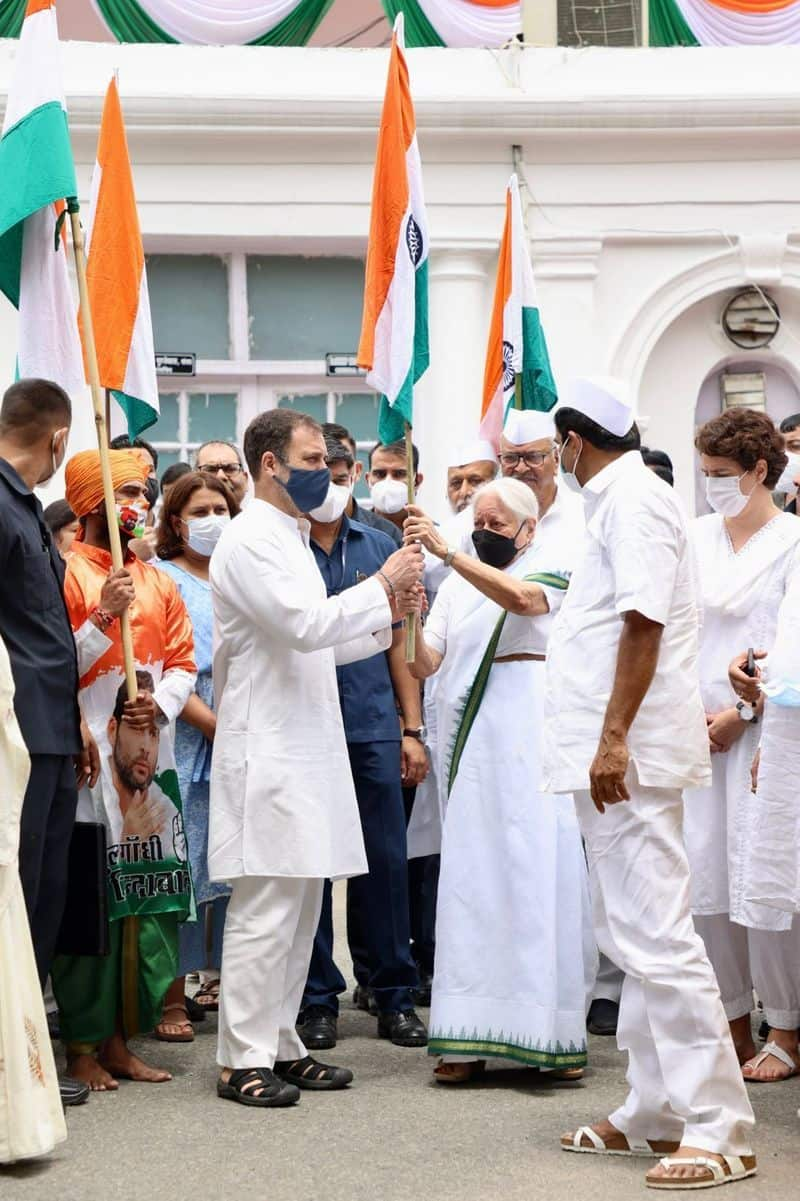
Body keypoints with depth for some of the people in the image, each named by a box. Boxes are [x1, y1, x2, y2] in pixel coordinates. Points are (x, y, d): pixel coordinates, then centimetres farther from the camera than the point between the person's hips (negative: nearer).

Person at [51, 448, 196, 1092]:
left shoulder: (157, 581, 16)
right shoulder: (65, 573, -4)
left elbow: (183, 664, 14)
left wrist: (160, 705, -5)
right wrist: (103, 617, -20)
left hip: (148, 755, 6)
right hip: (87, 758, -6)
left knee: (149, 899, 6)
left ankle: (120, 1040, 15)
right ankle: (83, 1044, 4)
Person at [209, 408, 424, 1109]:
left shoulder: (291, 539, 20)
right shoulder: (250, 542, -12)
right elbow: (305, 625, -22)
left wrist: (388, 614, 13)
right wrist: (381, 586, -12)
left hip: (306, 747, 10)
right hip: (268, 753, -10)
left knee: (300, 905, 12)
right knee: (265, 909, -8)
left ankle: (280, 1046, 18)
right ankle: (243, 1061, -3)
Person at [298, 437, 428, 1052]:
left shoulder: (380, 548, 11)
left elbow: (400, 642, 13)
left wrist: (412, 728, 8)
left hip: (373, 728, 2)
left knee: (386, 860, 3)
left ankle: (394, 993, 12)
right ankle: (318, 997, 13)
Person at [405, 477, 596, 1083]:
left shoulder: (553, 570, 4)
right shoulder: (458, 585, 17)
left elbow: (520, 598, -19)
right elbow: (424, 664, 10)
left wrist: (446, 551, -27)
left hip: (527, 743, -4)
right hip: (469, 747, 4)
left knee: (539, 871, -8)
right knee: (471, 881, 0)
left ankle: (555, 1030, -4)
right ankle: (471, 1038, 0)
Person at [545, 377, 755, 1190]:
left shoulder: (633, 498, -11)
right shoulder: (617, 501, 18)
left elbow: (644, 621, -20)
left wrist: (614, 738, -24)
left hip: (627, 753, -11)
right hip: (609, 752, 11)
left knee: (654, 938, -12)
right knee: (635, 938, 12)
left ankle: (718, 1130, -10)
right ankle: (652, 1114, 18)